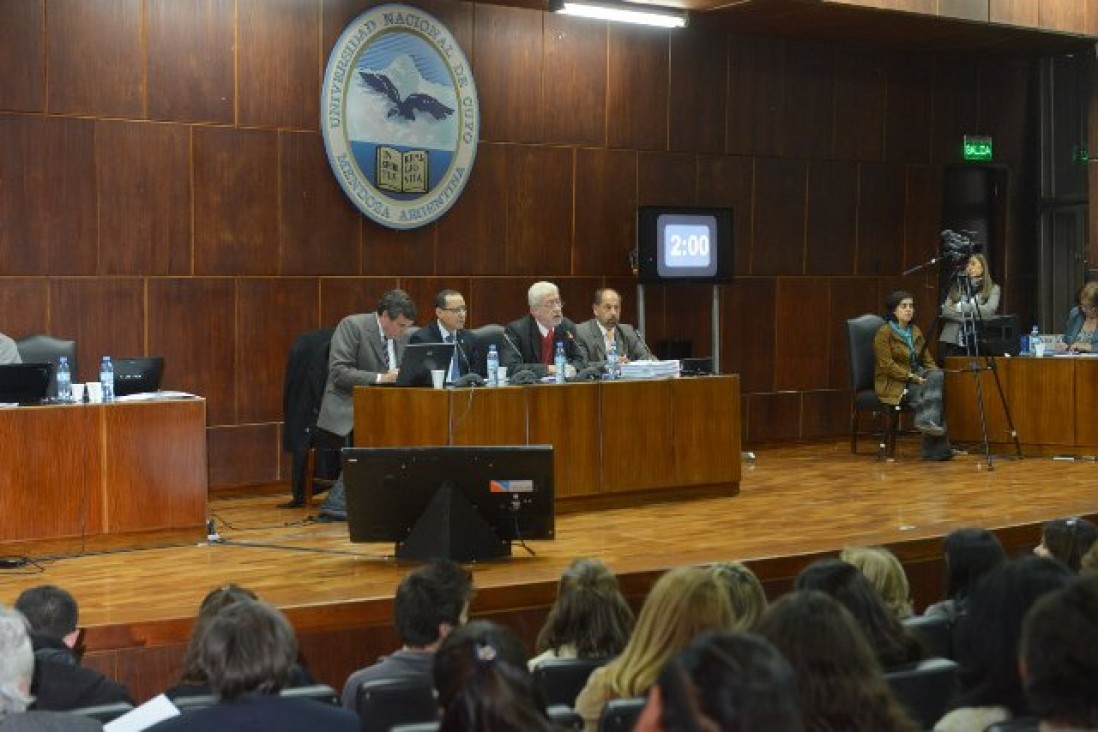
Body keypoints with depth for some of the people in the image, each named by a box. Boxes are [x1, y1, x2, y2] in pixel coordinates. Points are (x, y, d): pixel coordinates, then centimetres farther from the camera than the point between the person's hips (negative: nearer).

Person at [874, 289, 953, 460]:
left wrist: (935, 375, -8)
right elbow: (887, 366, -16)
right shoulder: (884, 333, -8)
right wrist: (912, 377, -23)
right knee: (931, 392, -27)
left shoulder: (916, 332, 14)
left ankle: (928, 421, -31)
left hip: (916, 377, 6)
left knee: (937, 377, -25)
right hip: (893, 384, -6)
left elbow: (928, 361, 13)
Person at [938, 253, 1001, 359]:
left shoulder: (993, 288, 9)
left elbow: (989, 310, -8)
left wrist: (961, 307, -4)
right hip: (952, 342, 2)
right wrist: (969, 318, -9)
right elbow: (945, 311, 3)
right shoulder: (957, 287, 15)